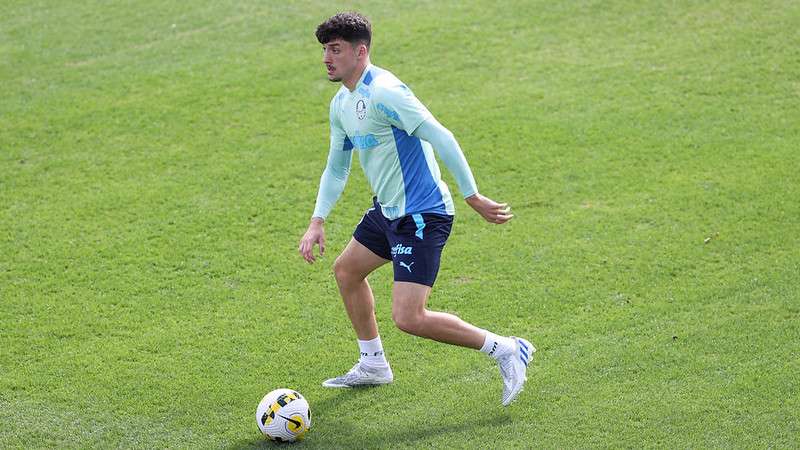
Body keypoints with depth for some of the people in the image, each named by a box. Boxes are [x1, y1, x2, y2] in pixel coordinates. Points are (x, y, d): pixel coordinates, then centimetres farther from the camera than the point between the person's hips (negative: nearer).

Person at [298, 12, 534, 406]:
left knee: (408, 318, -16)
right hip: (388, 211, 10)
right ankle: (373, 365, 41)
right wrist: (317, 222, 11)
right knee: (346, 270, 26)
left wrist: (473, 198, -24)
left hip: (422, 215, -10)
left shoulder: (383, 92, -21)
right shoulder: (341, 104, 10)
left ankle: (506, 351, -3)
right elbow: (336, 169, 21)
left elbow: (441, 139, -24)